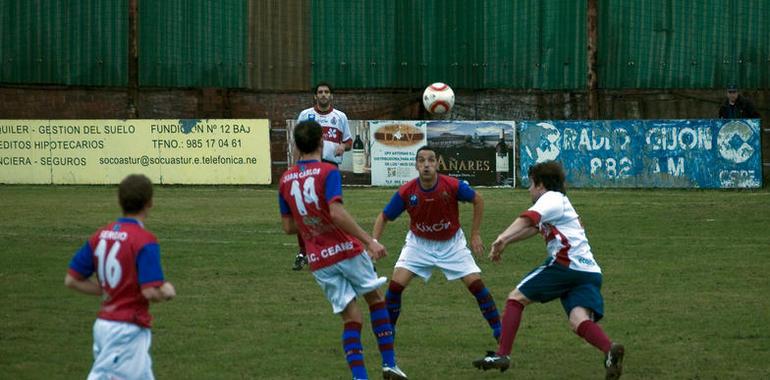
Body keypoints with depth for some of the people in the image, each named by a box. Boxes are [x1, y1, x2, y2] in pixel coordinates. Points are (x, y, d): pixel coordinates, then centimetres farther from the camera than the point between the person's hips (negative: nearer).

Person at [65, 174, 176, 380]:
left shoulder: (99, 236, 4)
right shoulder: (145, 241, -17)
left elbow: (71, 280, 6)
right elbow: (151, 292, -24)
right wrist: (167, 291, -2)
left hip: (103, 324, 8)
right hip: (128, 330, -8)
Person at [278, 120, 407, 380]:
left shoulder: (285, 180, 6)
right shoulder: (328, 172, -11)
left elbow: (288, 227, 11)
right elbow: (337, 214, -24)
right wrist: (369, 241, -24)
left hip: (318, 261, 4)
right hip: (347, 250, -4)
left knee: (351, 319, 8)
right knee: (375, 299, 18)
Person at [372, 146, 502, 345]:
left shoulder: (453, 186, -25)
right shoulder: (406, 192, -23)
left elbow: (478, 200, -5)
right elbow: (384, 217, -8)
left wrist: (475, 234, -4)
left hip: (451, 243, 0)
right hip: (418, 244, 0)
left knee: (476, 284, -10)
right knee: (395, 285, -14)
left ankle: (499, 332, 4)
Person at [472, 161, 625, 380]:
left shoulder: (551, 198, 3)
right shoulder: (561, 203, 32)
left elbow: (530, 217, -17)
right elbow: (533, 228, 42)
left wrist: (503, 238, -32)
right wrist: (505, 243, 40)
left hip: (567, 264, -8)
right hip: (589, 272, 8)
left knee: (516, 297, 6)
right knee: (579, 322, -12)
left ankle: (502, 354, 1)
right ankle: (610, 350, -41)